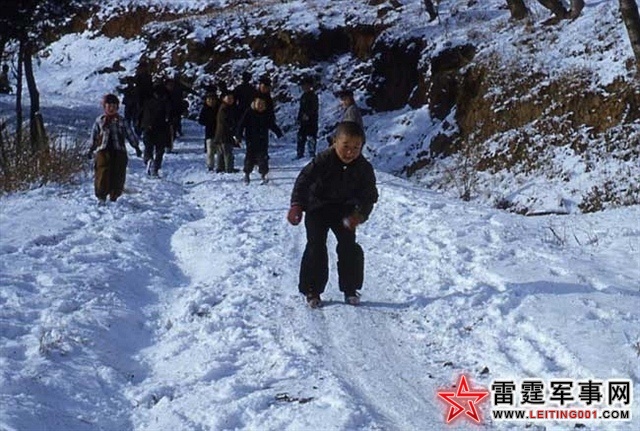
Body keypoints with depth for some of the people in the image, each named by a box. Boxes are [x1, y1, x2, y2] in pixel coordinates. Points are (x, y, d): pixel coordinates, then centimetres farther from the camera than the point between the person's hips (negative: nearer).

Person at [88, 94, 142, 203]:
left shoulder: (121, 121, 8)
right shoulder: (99, 120, 9)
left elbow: (130, 134, 12)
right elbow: (94, 135, 18)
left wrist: (136, 147, 11)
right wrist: (91, 149, 18)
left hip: (119, 151, 1)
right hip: (103, 150, -1)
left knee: (118, 175, 1)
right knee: (103, 173, -11)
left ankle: (114, 197, 15)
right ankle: (101, 196, -2)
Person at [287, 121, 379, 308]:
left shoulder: (364, 168, -17)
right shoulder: (323, 161, -28)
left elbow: (369, 195, -10)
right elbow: (304, 180, -26)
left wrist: (360, 214, -26)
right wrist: (296, 205, -36)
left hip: (344, 210, 3)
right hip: (318, 207, -3)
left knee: (349, 247, -1)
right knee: (316, 247, -7)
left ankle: (350, 289, 12)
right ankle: (312, 290, 3)